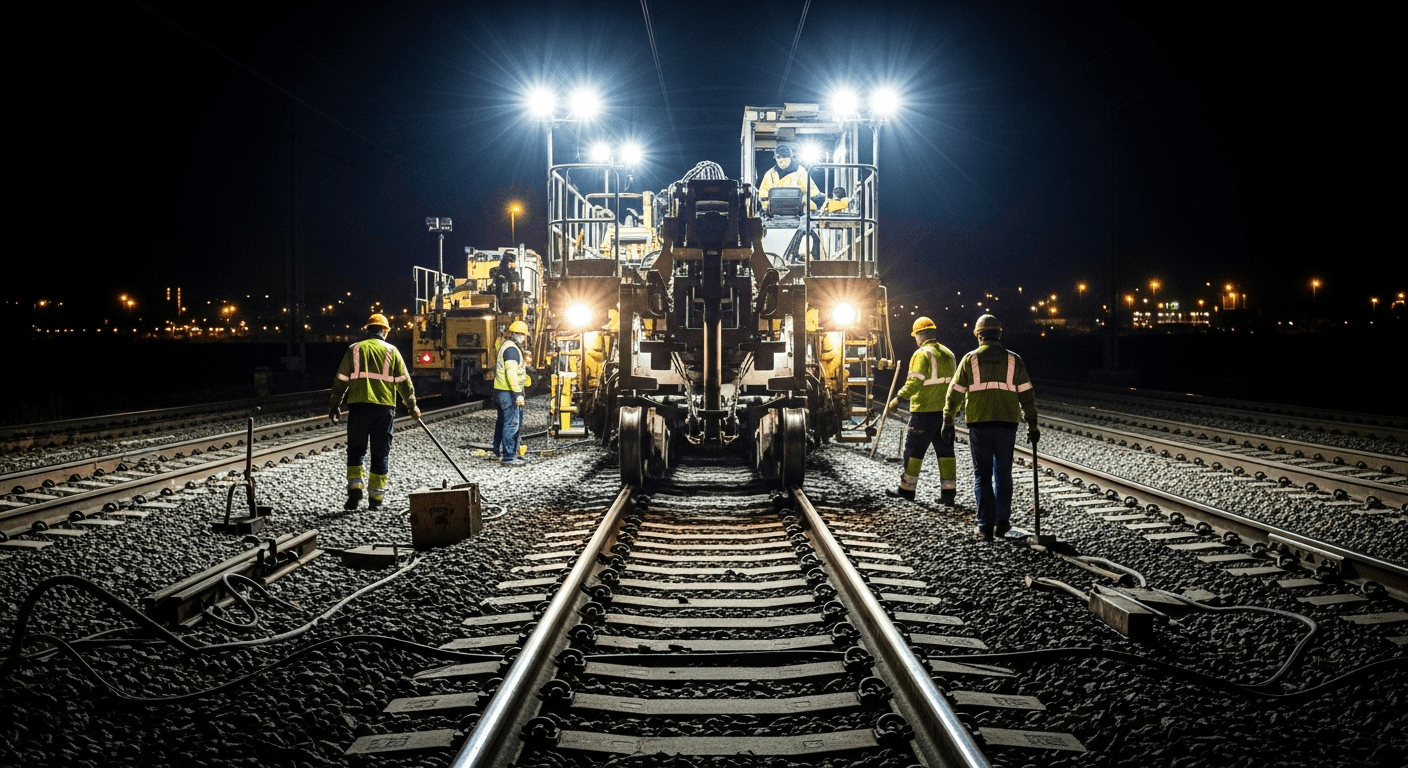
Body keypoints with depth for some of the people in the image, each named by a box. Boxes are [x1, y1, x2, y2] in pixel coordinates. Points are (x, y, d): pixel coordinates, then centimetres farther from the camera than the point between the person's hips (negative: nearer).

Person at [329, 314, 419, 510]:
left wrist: (335, 405, 17)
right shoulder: (391, 351, 7)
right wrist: (412, 406, 19)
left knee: (356, 450, 8)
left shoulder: (355, 349, 7)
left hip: (358, 405, 0)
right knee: (380, 454, 6)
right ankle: (375, 498, 7)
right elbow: (404, 382, 8)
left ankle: (355, 489, -10)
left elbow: (341, 380, 8)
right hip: (384, 406, 0)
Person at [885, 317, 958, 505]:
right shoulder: (948, 354, 12)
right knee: (945, 451, 7)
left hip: (924, 412, -7)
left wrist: (898, 398, -11)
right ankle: (948, 492, 5)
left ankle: (907, 489, 9)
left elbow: (914, 383, -20)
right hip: (945, 411, 7)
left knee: (914, 450, 3)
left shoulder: (922, 354, -12)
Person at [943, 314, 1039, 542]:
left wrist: (948, 422, 10)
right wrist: (1032, 425, 11)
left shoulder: (970, 359, 1)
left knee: (982, 475, 5)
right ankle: (1002, 522, 17)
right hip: (1007, 424, 1)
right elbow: (1026, 395, 5)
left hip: (979, 425, -1)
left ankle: (986, 525, 3)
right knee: (1003, 473, 14)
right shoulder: (1013, 360, 4)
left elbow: (955, 393, 2)